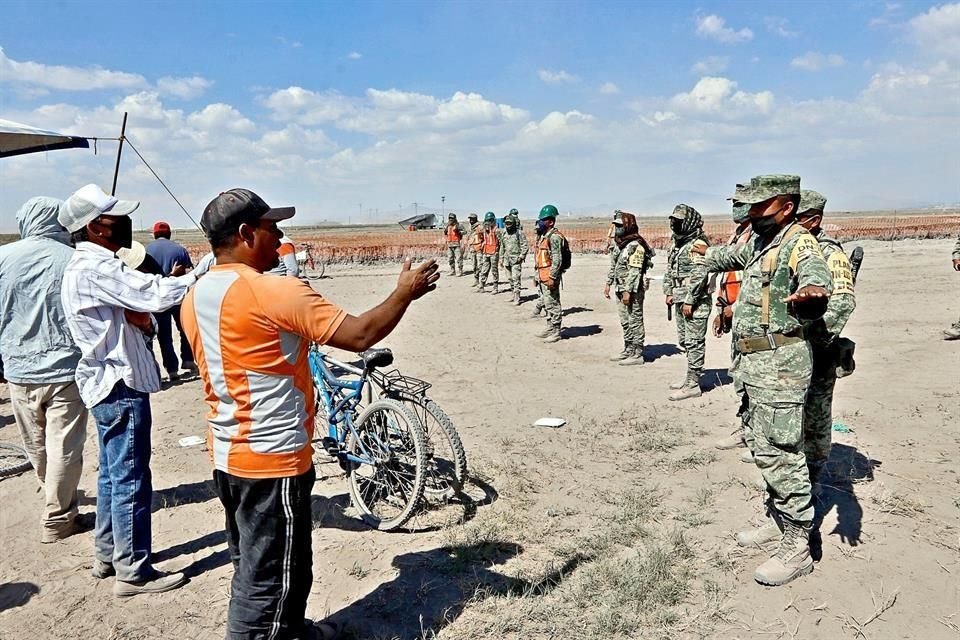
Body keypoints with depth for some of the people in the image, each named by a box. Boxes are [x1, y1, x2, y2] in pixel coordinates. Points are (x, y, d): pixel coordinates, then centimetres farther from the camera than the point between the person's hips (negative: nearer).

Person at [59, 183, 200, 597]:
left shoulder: (93, 266, 14)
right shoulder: (94, 268, -19)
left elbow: (140, 313, 13)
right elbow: (155, 295, -29)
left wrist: (142, 318, -9)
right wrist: (202, 276, -19)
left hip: (110, 382, 11)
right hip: (120, 386, -11)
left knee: (113, 474, 19)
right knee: (131, 480, -3)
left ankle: (107, 554, 31)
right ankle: (133, 572, 6)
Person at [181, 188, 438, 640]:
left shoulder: (195, 297, 5)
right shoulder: (275, 293, -22)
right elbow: (360, 335, -22)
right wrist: (405, 293, -7)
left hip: (227, 455, 10)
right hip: (272, 459, -9)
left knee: (253, 565, 24)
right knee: (267, 577, 5)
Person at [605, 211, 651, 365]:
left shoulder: (635, 246, -17)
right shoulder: (618, 244, 12)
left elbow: (634, 272, -22)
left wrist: (628, 291, -24)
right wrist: (608, 284, 18)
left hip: (632, 291, -9)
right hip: (619, 289, 9)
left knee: (635, 322, -3)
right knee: (625, 322, 16)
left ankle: (637, 354, 3)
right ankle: (628, 350, 27)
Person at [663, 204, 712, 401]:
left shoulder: (698, 244, -15)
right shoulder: (677, 244, 15)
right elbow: (670, 270, 21)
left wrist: (689, 301, -21)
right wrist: (669, 293, 13)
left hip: (695, 302, -10)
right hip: (680, 300, 10)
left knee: (694, 342, -5)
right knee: (684, 341, 16)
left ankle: (693, 385, -2)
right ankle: (691, 377, 28)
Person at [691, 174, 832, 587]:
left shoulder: (799, 244, -15)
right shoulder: (759, 243, 14)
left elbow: (816, 277, -37)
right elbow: (736, 255, 38)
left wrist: (810, 293, -60)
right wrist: (709, 253, 58)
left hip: (780, 363, -10)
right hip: (754, 362, 10)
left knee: (779, 452, -8)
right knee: (760, 444, 18)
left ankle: (797, 546, 1)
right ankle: (779, 519, 33)